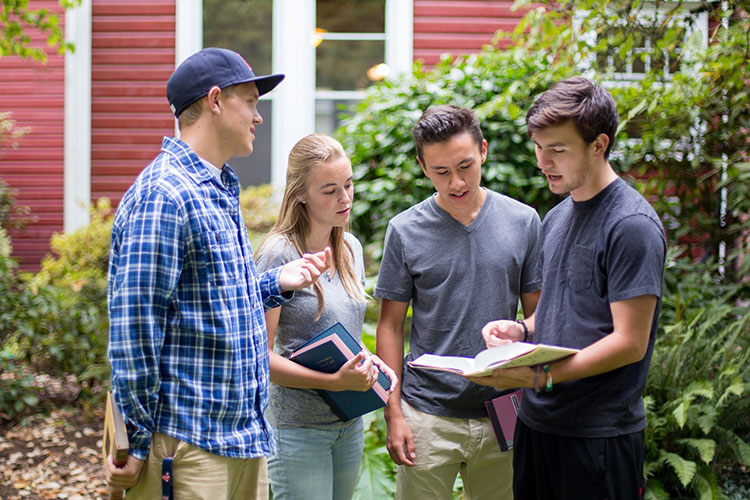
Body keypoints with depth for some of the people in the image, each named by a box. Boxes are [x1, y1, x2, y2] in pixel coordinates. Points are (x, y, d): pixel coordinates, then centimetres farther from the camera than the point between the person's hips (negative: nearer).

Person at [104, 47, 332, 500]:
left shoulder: (220, 191, 16)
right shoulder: (164, 195, -16)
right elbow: (134, 327, -19)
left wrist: (278, 282, 7)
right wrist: (135, 444, -17)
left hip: (244, 432, 9)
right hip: (189, 443, -9)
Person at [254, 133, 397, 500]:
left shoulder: (351, 249, 8)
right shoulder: (278, 255, -14)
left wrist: (369, 362, 0)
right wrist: (335, 381, -23)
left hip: (350, 423, 7)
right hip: (298, 425, -7)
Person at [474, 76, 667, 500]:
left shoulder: (632, 225, -15)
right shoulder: (557, 218, 13)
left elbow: (630, 342, -17)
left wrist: (540, 376, -24)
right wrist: (521, 330, 2)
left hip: (600, 434, -7)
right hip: (538, 421, 8)